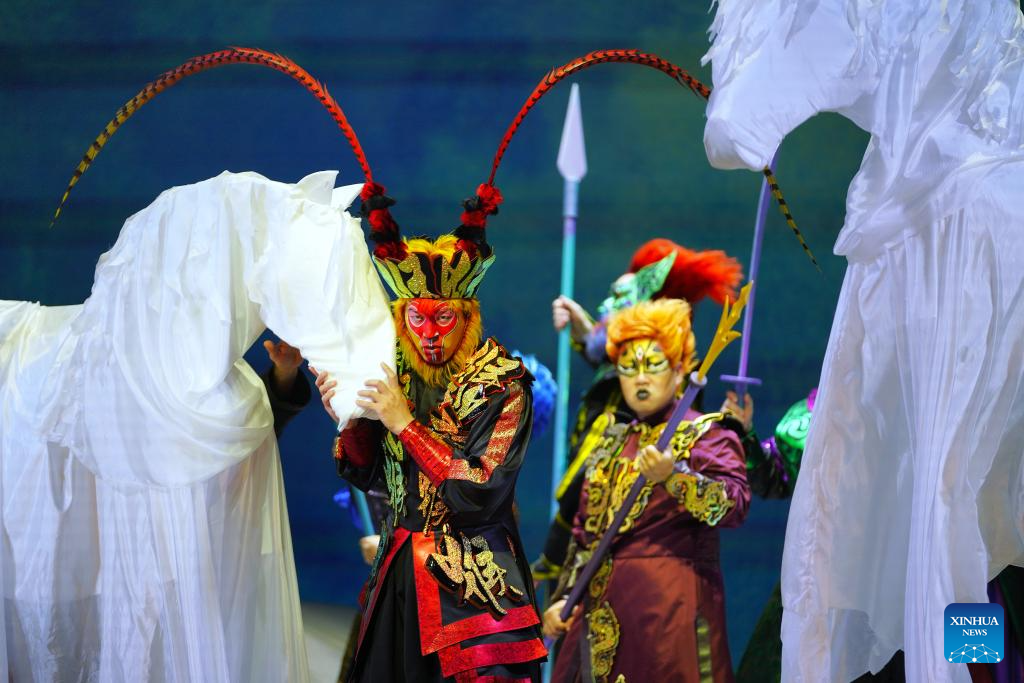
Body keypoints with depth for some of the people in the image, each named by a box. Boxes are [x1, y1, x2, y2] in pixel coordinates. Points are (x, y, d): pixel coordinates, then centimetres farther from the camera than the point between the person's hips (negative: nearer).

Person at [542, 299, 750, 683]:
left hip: (671, 609, -6)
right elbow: (584, 533, 23)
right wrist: (563, 598, 17)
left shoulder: (705, 434, 1)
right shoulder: (612, 444, 20)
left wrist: (673, 476, -29)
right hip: (604, 612, 6)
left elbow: (734, 506, -16)